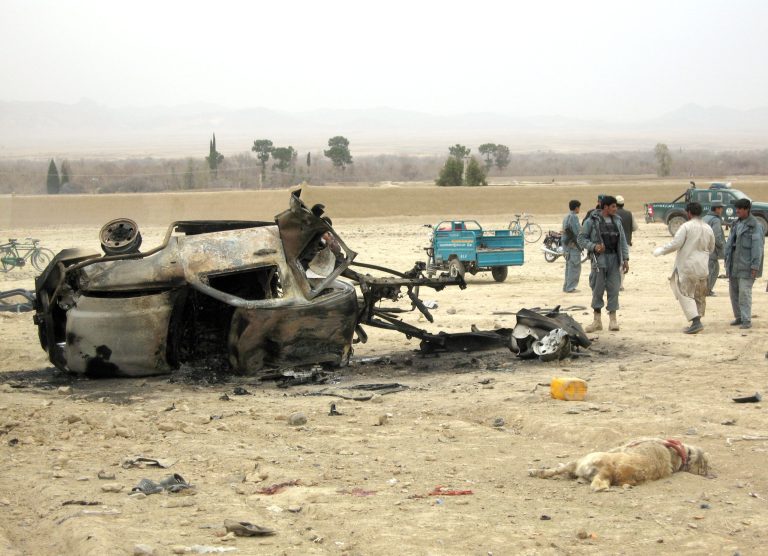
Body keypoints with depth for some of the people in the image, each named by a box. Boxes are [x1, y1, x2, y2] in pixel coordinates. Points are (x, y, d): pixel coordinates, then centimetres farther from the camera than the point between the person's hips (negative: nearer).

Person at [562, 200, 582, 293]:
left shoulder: (566, 217, 14)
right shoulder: (574, 217, -14)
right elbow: (578, 231, -19)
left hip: (566, 244, 10)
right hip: (573, 245, -10)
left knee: (569, 266, 16)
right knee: (574, 267, -6)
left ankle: (566, 287, 19)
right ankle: (570, 288, -7)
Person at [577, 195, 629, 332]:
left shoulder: (617, 221, 11)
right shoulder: (592, 221, -3)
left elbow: (623, 241, 13)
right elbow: (581, 238, -1)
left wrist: (625, 259, 6)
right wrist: (594, 246, -17)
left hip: (614, 258, 4)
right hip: (599, 258, -4)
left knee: (613, 289, 1)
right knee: (598, 289, 1)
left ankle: (613, 319, 5)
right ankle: (597, 320, 9)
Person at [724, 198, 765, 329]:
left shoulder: (755, 226, -11)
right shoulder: (736, 224, 13)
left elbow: (757, 248, -15)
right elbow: (730, 243, 16)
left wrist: (755, 267, -19)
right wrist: (727, 261, 11)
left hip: (746, 266, -8)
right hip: (734, 264, 8)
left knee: (744, 292, -12)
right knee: (734, 291, 10)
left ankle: (746, 321, -9)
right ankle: (738, 317, 21)